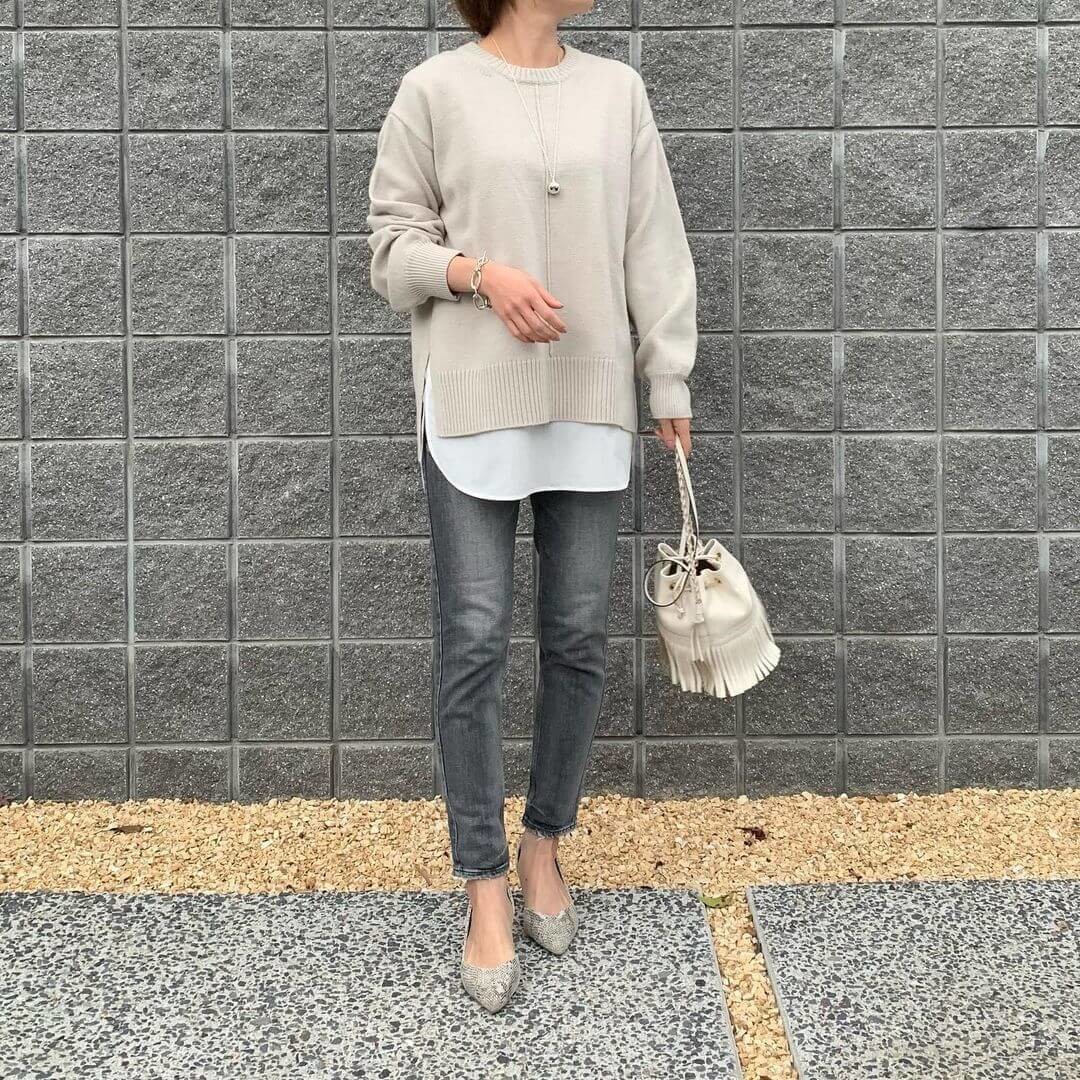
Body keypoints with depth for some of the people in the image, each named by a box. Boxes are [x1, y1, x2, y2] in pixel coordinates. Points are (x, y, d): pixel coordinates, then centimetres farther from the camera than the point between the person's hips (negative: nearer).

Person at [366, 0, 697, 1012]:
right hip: (471, 400, -3)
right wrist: (480, 271, -15)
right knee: (474, 641, -3)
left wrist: (670, 381, 6)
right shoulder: (436, 90, 0)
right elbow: (394, 241, 3)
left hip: (590, 401, 4)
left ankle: (545, 842, 27)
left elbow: (653, 245, 9)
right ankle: (486, 887, 8)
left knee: (578, 636, 7)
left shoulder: (616, 89, 8)